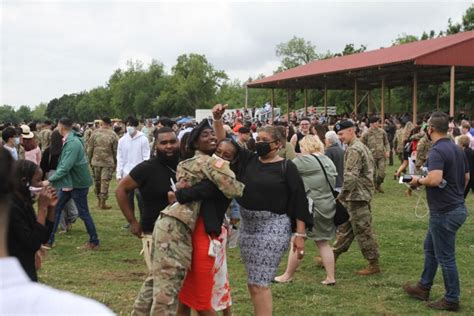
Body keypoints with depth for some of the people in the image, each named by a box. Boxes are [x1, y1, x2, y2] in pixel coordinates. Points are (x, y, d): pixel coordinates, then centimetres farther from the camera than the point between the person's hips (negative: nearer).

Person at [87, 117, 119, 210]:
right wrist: (115, 162, 8)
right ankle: (103, 203, 2)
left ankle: (99, 200, 23)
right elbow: (116, 151, -2)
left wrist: (89, 160, 14)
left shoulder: (95, 133, -1)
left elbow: (89, 148, 3)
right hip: (108, 162, -2)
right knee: (105, 181, 1)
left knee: (97, 181, 14)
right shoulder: (113, 135, -6)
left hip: (96, 161, 2)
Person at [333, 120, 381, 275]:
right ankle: (333, 256, 23)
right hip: (357, 195, 11)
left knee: (363, 230, -3)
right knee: (344, 227, 15)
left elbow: (350, 176, -26)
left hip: (357, 196, -11)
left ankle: (374, 264, 5)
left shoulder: (354, 150, -18)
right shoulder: (361, 146, 15)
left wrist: (341, 196, -21)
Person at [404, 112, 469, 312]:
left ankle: (452, 300, 14)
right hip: (457, 207, 10)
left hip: (444, 212, -10)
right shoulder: (457, 149, 8)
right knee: (430, 248, 22)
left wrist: (419, 180, -16)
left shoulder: (437, 151, -21)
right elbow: (466, 177, 17)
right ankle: (423, 288, 33)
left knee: (445, 257, 3)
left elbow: (435, 179, -35)